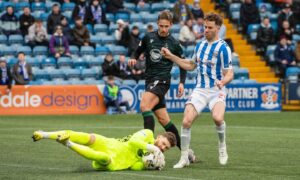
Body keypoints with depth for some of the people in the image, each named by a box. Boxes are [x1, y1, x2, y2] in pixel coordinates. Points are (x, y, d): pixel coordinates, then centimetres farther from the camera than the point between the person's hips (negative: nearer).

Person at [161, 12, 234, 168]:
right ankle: (184, 158, 1)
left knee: (217, 118, -32)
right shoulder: (200, 45, 10)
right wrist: (171, 57, 17)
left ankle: (222, 147, -3)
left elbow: (229, 74, -10)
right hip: (200, 90, 5)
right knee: (186, 121, -13)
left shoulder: (223, 48, -9)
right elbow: (191, 66, 24)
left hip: (216, 90, -5)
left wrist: (222, 82, -32)